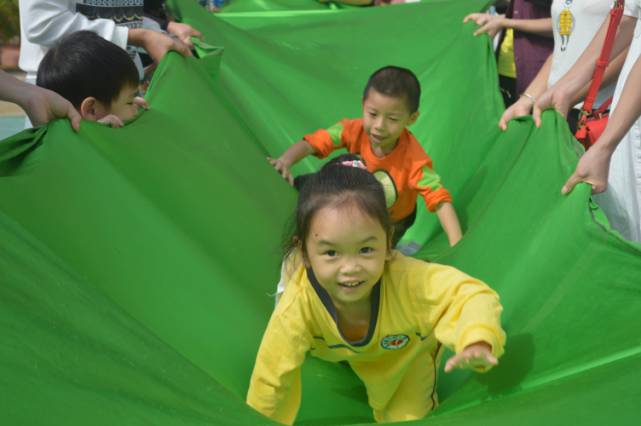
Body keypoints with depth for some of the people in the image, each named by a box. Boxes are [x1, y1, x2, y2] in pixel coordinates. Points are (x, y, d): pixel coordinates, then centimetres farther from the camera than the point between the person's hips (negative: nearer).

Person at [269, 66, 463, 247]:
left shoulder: (413, 158, -35)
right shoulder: (355, 130, -27)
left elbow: (440, 199, -39)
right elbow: (313, 143, -28)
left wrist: (457, 246, -51)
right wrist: (286, 160, -50)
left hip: (393, 221, -3)